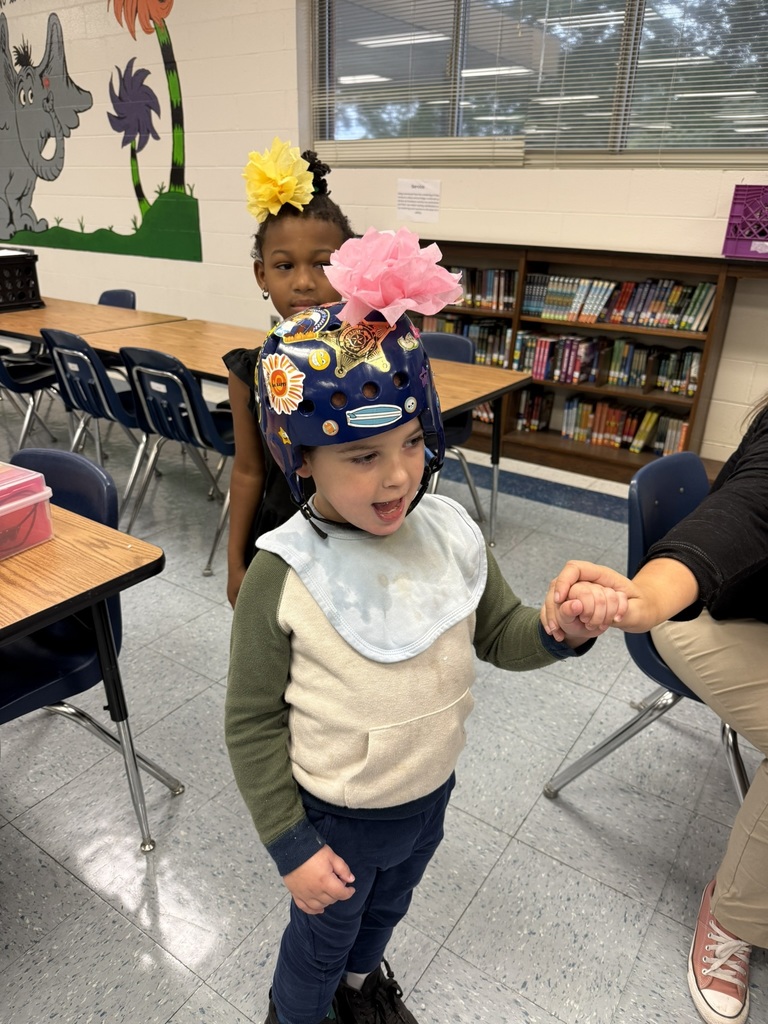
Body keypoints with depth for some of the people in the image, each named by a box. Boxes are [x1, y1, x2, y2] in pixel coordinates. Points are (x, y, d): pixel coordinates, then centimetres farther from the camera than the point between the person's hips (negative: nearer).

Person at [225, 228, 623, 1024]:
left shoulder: (449, 533, -16)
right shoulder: (282, 578, -28)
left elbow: (500, 636, -3)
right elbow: (252, 724, -17)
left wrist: (562, 630, -24)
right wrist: (291, 846, -12)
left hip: (430, 795, 5)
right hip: (335, 819, -4)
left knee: (385, 909, 34)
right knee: (321, 936, 25)